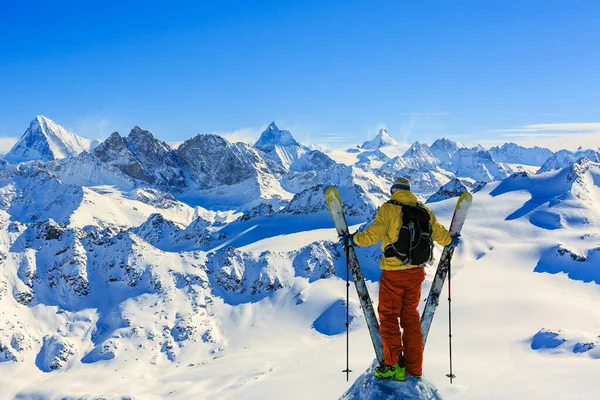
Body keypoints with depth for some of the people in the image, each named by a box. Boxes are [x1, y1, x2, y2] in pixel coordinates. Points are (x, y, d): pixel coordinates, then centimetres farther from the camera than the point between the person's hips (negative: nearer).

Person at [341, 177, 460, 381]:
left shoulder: (388, 209, -10)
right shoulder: (423, 210, 4)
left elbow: (373, 234, -17)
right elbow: (439, 233, 12)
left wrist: (353, 239, -1)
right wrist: (451, 241, 33)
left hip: (393, 274, -5)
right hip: (416, 271, 5)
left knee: (388, 316, 6)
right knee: (410, 316, 15)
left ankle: (393, 365, 2)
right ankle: (414, 367, 18)